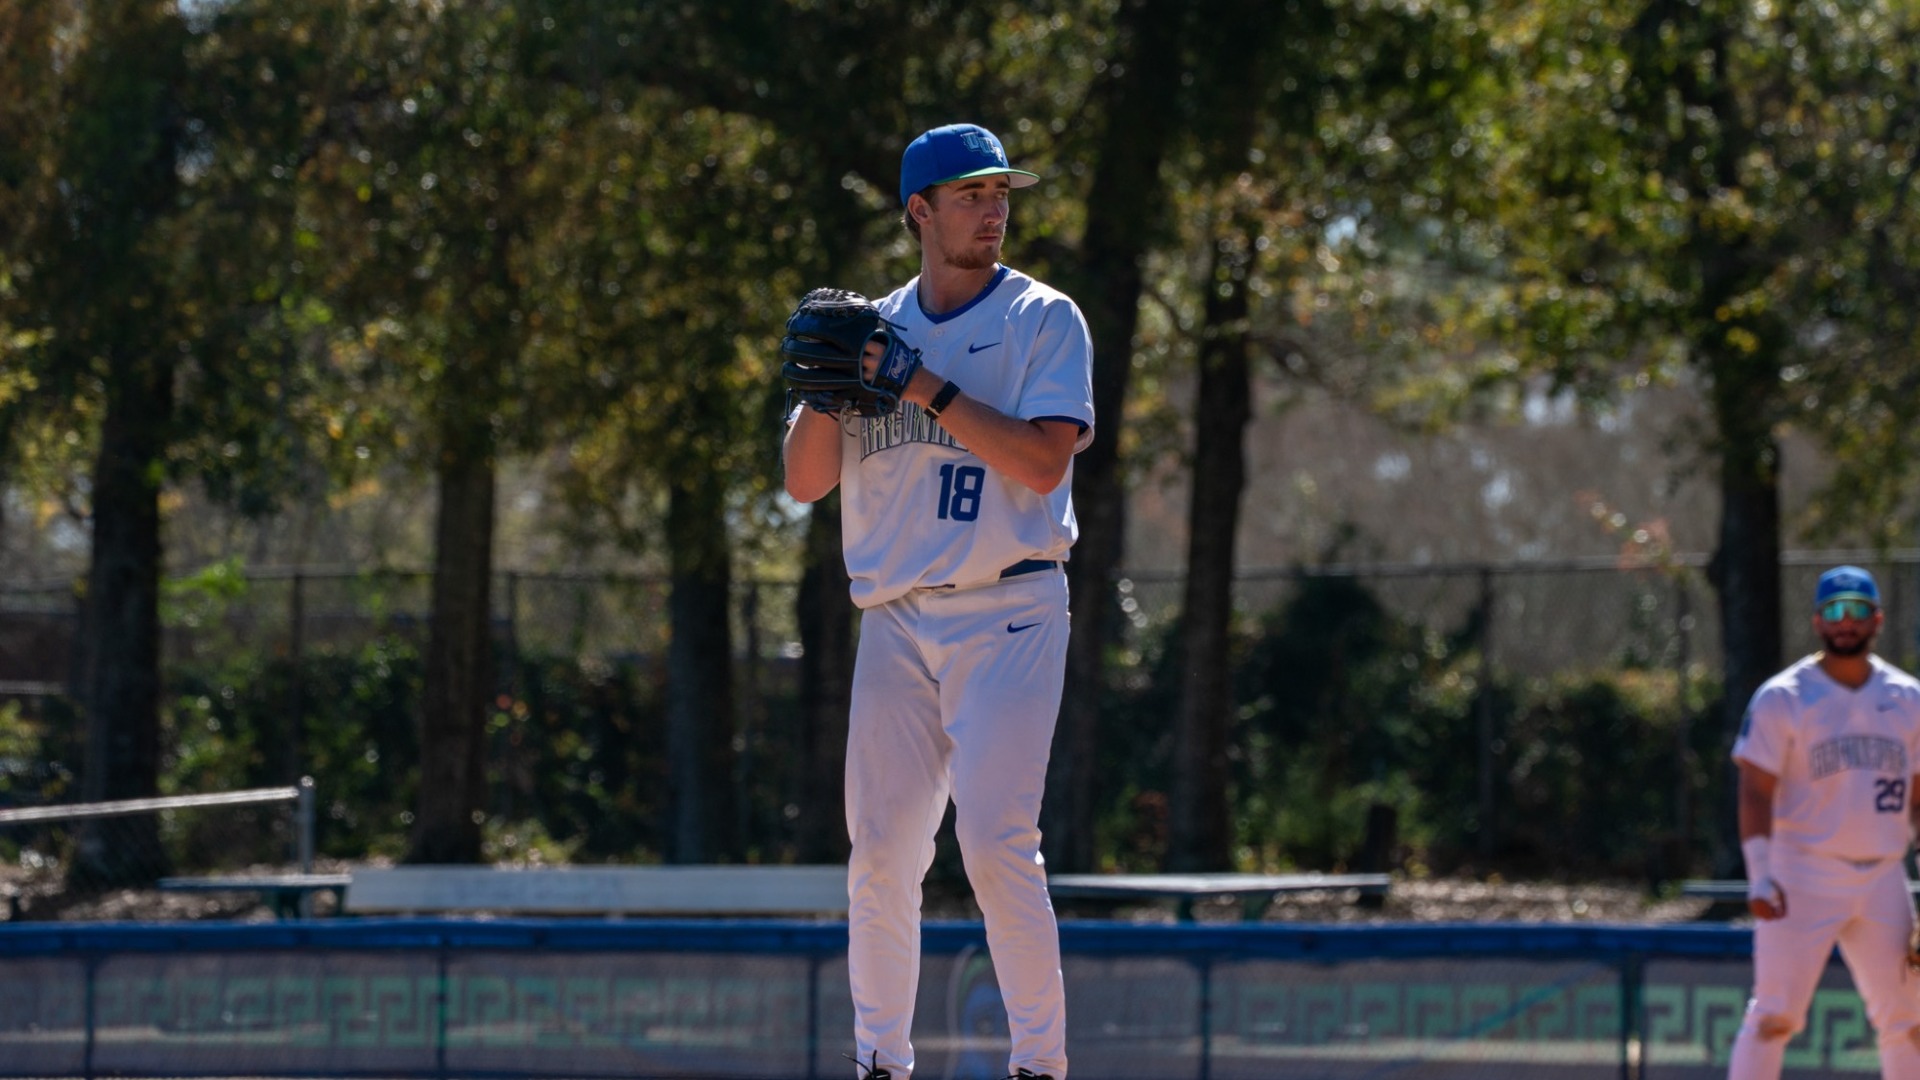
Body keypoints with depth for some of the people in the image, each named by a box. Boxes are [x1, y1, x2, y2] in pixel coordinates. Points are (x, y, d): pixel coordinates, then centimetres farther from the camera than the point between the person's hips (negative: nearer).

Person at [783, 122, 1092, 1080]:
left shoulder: (1043, 320, 2)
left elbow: (1042, 460, -12)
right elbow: (805, 481, 10)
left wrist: (930, 389, -15)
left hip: (1007, 613, -4)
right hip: (895, 621, 4)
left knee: (996, 842, -15)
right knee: (880, 850, 2)